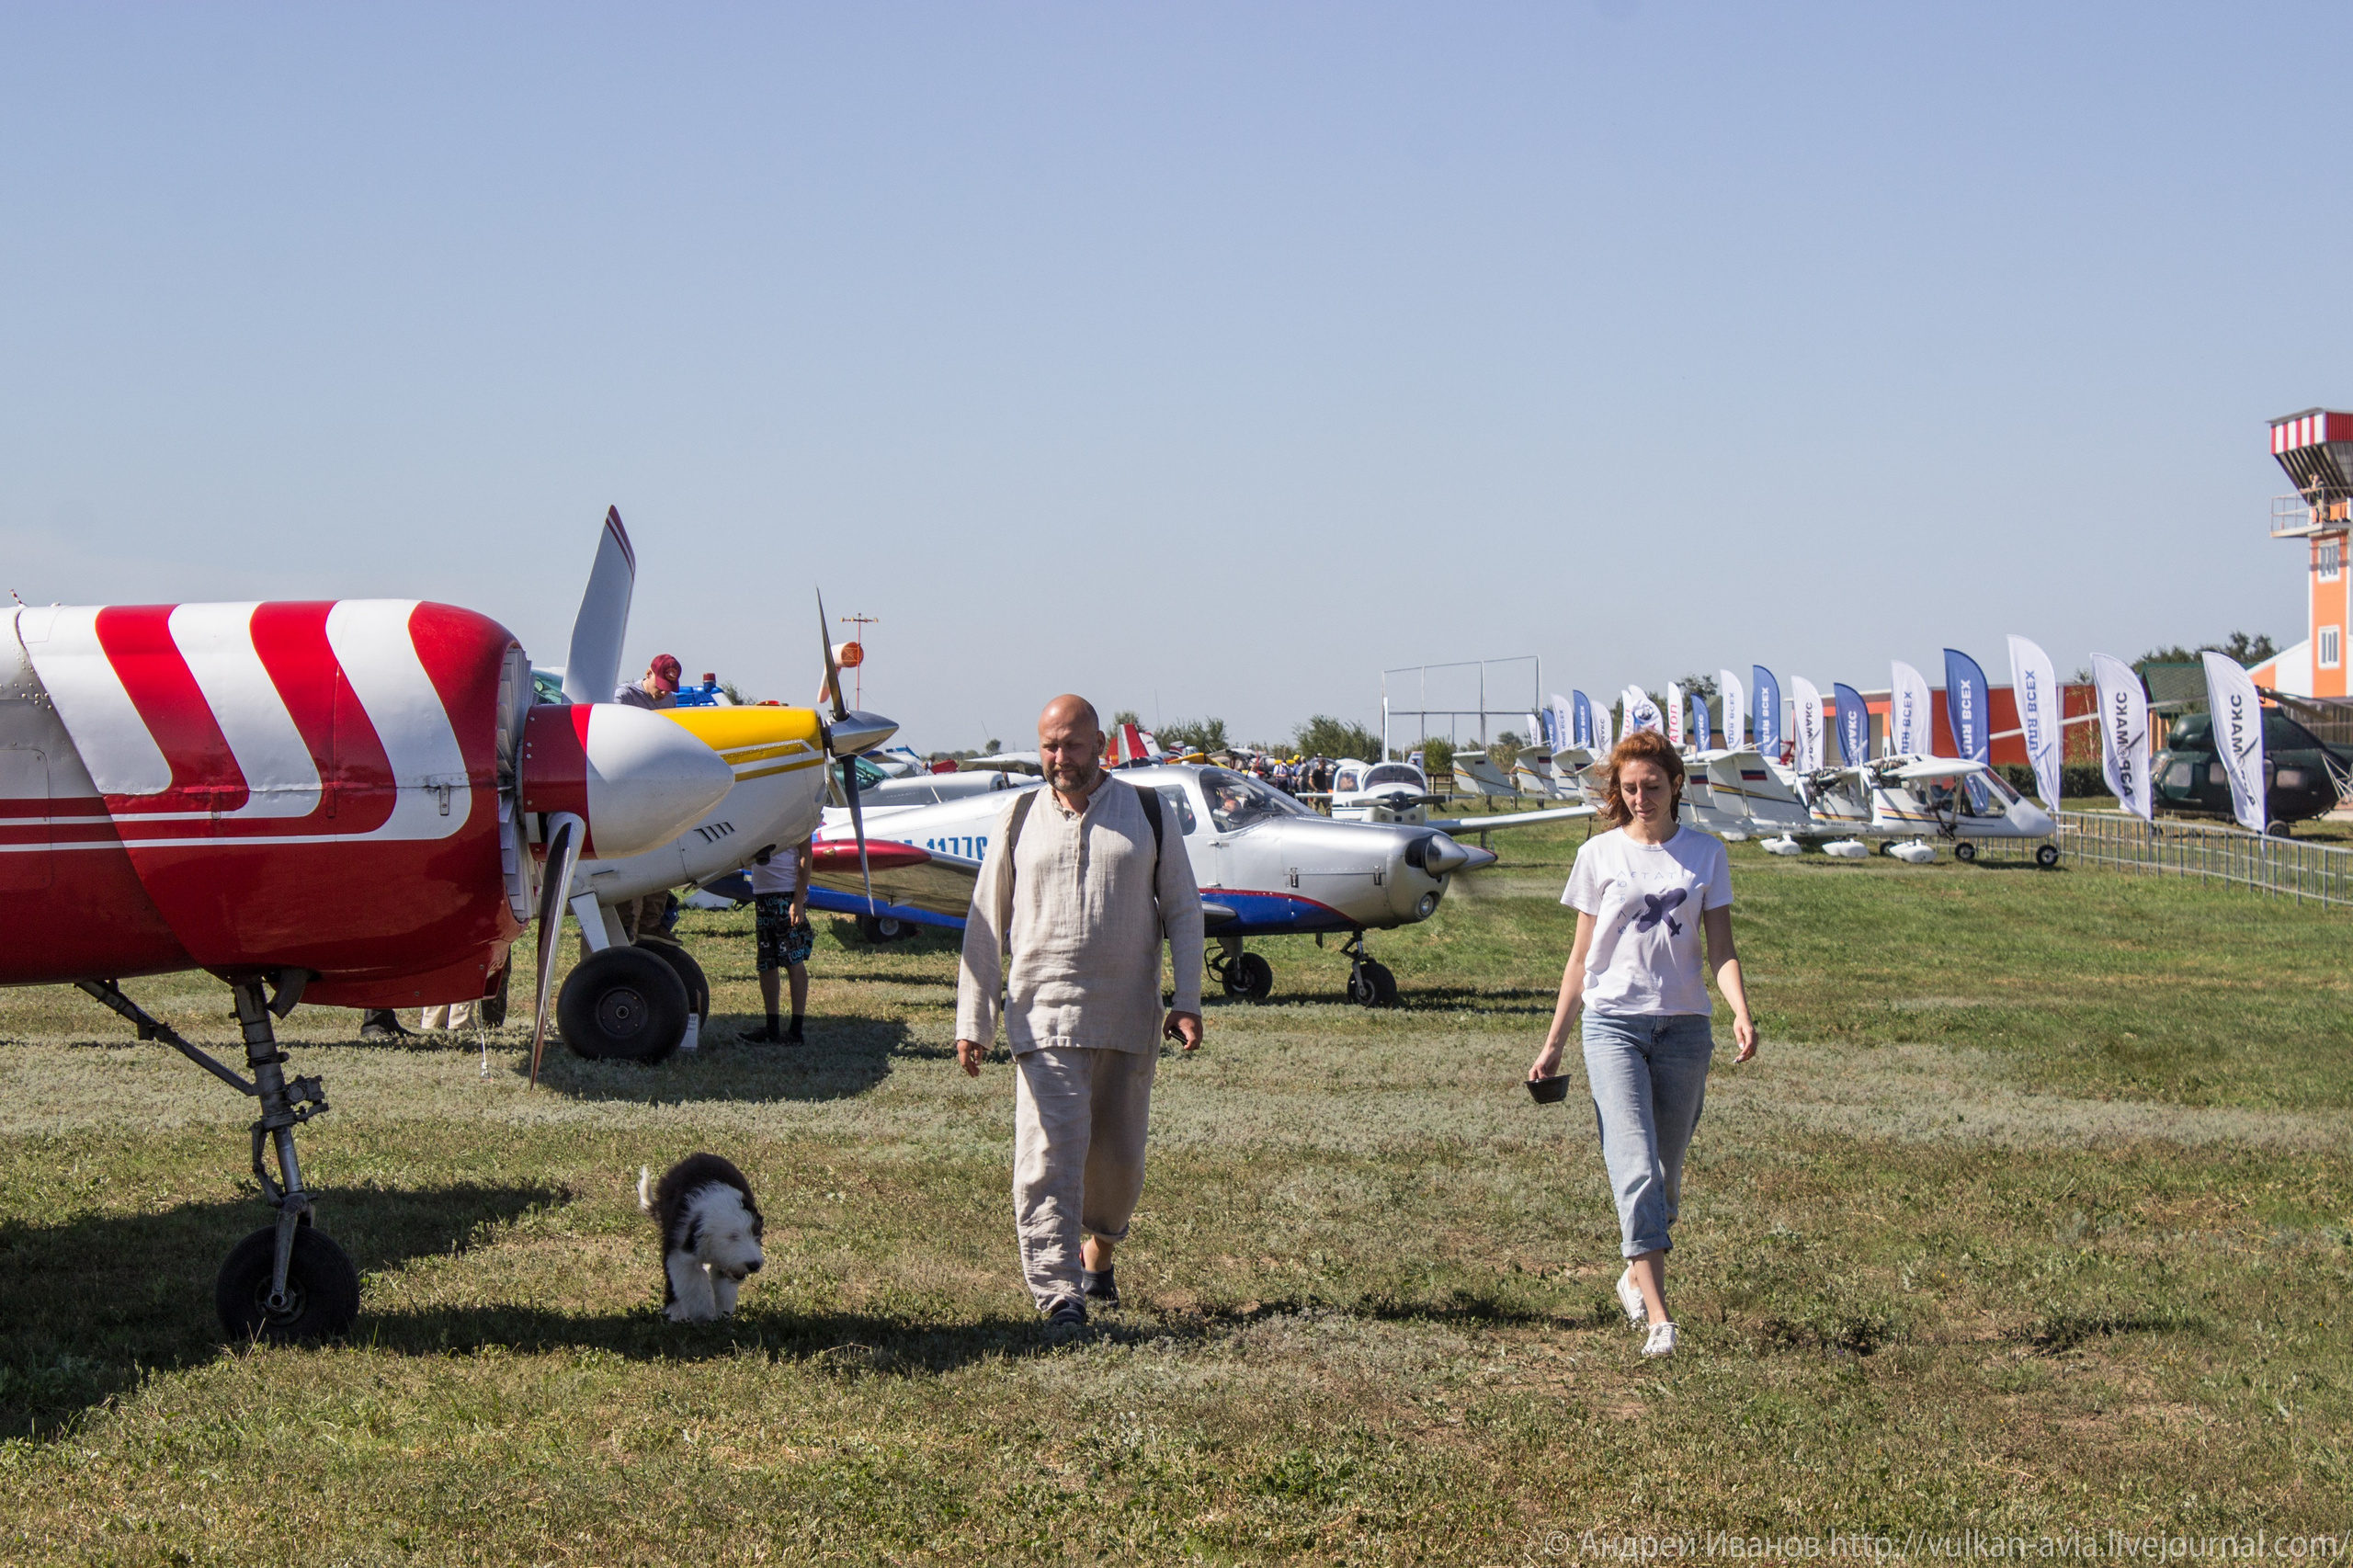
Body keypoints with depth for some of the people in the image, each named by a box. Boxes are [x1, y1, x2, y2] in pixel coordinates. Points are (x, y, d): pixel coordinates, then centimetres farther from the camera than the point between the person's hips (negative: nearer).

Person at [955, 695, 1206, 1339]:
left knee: (1119, 1157, 9)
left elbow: (1183, 910, 8)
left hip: (1129, 1020, 1)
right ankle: (1060, 1296, -13)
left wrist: (1186, 1002, -2)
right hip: (1043, 1016, -1)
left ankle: (1099, 1251, 37)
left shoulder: (1149, 813, 7)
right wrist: (973, 1021, 2)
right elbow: (985, 927, 8)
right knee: (1049, 1153, -12)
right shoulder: (1018, 820, 8)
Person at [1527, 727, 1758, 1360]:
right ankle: (1657, 1317, -18)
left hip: (1685, 1025, 2)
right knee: (1635, 1166, -14)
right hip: (1613, 1023, -2)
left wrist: (1741, 1012, -15)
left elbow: (1721, 948, 3)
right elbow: (1581, 957, 10)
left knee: (1666, 1171, 9)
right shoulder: (1599, 855, 5)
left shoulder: (1706, 853, 7)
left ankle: (1636, 1275, 33)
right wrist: (1553, 1042, 10)